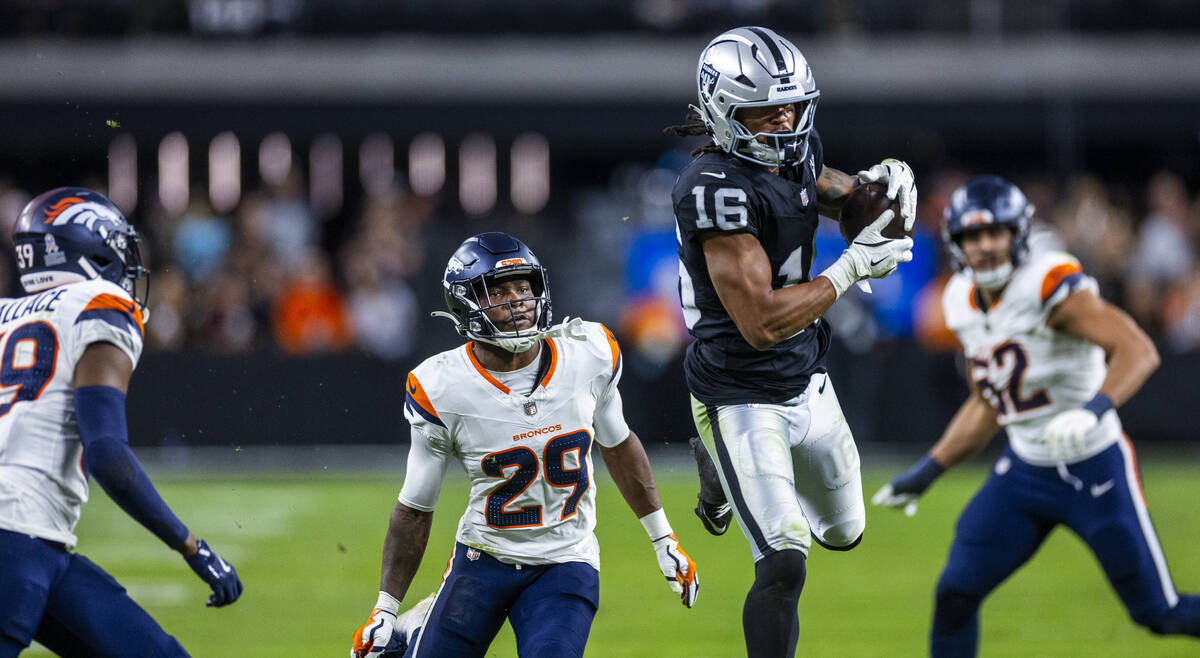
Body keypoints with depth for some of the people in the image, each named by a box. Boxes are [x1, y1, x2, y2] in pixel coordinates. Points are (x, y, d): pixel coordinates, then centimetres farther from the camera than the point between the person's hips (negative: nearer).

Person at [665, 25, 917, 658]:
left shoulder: (794, 152, -4)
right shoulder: (718, 187, -27)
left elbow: (838, 193, 21)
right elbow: (763, 322, -30)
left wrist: (884, 183, -3)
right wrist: (851, 267, -24)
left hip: (806, 384, 8)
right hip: (743, 399, -8)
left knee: (844, 531, 26)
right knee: (784, 564, -18)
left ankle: (718, 469, 48)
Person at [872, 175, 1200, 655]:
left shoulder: (1049, 286, -21)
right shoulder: (964, 303, 3)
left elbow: (1138, 351, -31)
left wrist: (1093, 410, -46)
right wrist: (926, 473, 15)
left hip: (1095, 469, -7)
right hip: (1024, 469, 7)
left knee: (1160, 613, 1)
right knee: (955, 595, -2)